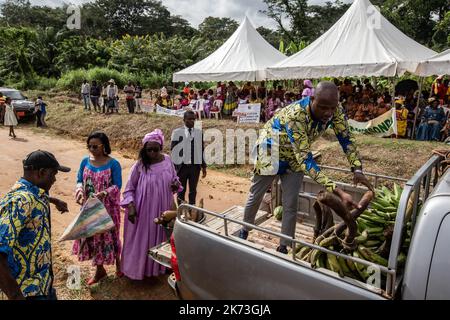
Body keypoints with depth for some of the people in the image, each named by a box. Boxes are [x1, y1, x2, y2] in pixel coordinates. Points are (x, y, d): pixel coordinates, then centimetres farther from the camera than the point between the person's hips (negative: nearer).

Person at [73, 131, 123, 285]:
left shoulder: (113, 164, -13)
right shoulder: (85, 161, -1)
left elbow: (117, 185, -13)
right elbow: (79, 180, 5)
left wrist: (103, 193, -28)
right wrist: (80, 190, -16)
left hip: (108, 207, -4)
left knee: (109, 235, 8)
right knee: (92, 236, 12)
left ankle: (117, 261, 36)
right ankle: (99, 269, 30)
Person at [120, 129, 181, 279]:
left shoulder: (167, 160, -5)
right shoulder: (140, 165, -14)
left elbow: (174, 179, 10)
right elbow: (129, 189, -6)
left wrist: (176, 184, -12)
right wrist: (130, 206, -17)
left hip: (162, 209, 4)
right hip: (143, 211, -3)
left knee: (161, 237, 19)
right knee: (141, 240, 10)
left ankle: (158, 266, 41)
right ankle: (139, 269, 32)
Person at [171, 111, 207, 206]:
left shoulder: (199, 132, 5)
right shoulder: (177, 132, -4)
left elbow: (202, 150, 8)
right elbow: (174, 149, -4)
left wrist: (203, 166, 9)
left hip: (195, 165, 3)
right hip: (182, 165, -2)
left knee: (193, 190, 12)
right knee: (181, 190, 11)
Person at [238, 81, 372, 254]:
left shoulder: (335, 110, -23)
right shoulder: (295, 116, -41)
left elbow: (346, 138, -10)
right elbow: (305, 159, -44)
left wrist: (357, 169, -24)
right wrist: (337, 191, -49)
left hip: (295, 155, 5)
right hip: (270, 151, -4)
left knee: (291, 204, 2)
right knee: (255, 196, 11)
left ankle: (284, 247, 20)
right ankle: (244, 230, 38)